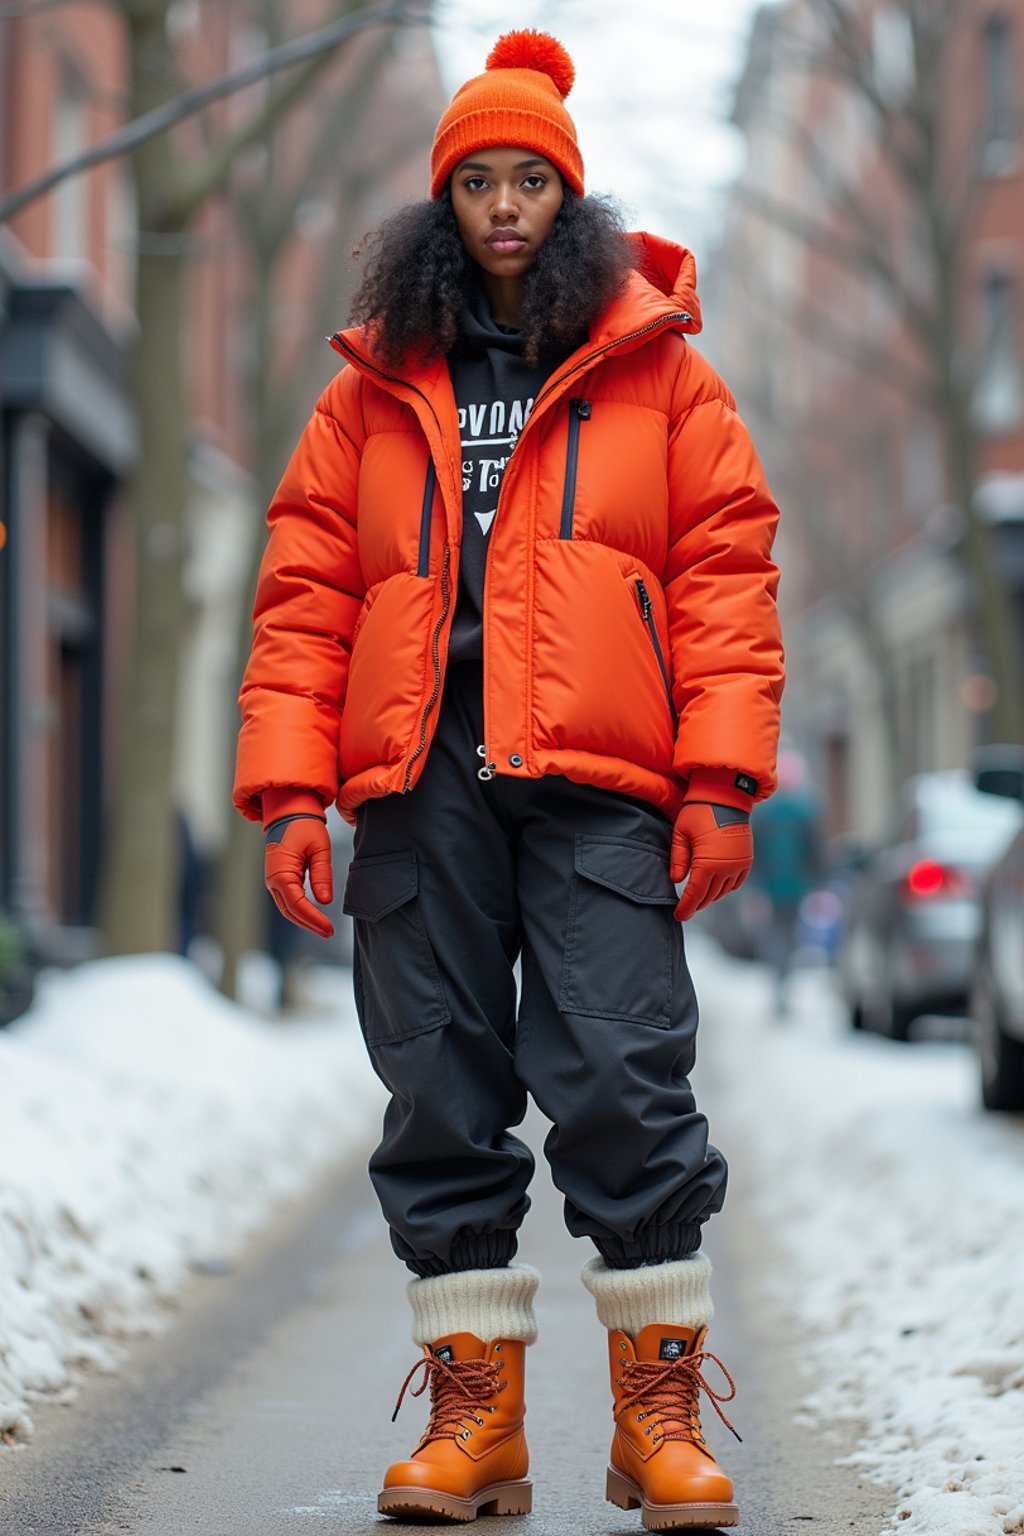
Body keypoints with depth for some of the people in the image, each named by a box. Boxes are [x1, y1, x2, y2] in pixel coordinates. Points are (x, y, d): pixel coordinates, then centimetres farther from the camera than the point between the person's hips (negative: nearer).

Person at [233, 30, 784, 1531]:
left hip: (598, 787, -2)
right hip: (422, 788, 2)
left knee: (623, 1082, -9)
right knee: (440, 1098, 3)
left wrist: (721, 784, -5)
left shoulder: (657, 372, 11)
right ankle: (474, 1412, 10)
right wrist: (290, 789, 1)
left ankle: (662, 1409, 1)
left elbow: (726, 575, 5)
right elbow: (305, 595, 12)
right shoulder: (376, 389, 16)